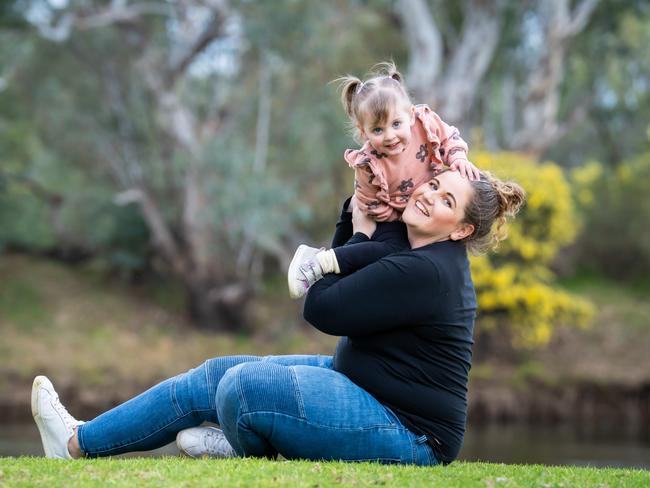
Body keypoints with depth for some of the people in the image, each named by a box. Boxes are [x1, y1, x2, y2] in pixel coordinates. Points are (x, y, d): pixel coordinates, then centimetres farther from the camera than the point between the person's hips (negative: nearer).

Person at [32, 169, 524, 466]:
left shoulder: (423, 271, -23)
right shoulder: (428, 256, 9)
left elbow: (321, 307, -18)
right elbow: (336, 272, 21)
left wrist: (362, 235, -6)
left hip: (405, 433, -11)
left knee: (246, 384, -25)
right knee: (218, 373, 9)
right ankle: (79, 440, 17)